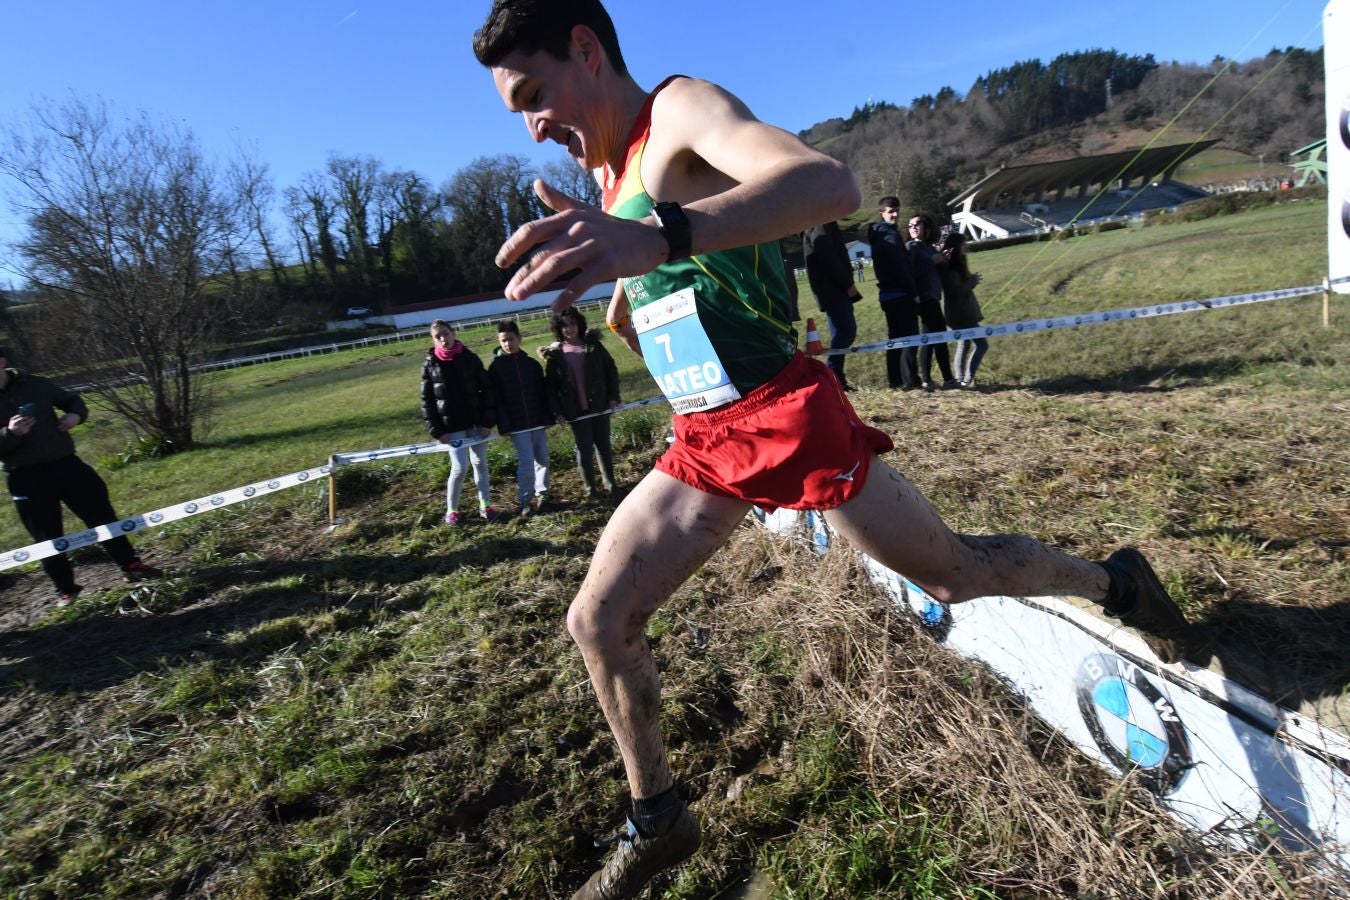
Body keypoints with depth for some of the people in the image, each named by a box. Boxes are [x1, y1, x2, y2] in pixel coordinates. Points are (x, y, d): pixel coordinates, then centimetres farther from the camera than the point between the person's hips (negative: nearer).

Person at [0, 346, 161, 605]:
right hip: (25, 477, -2)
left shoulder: (35, 384, 2)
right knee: (48, 537, 5)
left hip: (65, 463, 2)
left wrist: (76, 414, -4)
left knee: (102, 513, 6)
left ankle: (131, 566, 18)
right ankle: (65, 589, 20)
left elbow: (71, 399, 17)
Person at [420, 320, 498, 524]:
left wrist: (487, 421, -5)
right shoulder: (430, 364, -3)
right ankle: (451, 510, 14)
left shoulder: (470, 358, -2)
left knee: (481, 463, 10)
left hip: (475, 422, 2)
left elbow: (486, 389, 0)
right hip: (452, 426, -2)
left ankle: (485, 505, 23)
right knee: (459, 467, -3)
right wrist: (437, 430, -8)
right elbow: (427, 401, -2)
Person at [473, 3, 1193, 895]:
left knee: (954, 571, 8)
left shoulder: (682, 110, -10)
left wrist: (656, 239, -48)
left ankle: (1113, 581, 39)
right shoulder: (611, 176, 16)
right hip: (705, 444, 8)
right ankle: (659, 822, 23)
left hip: (790, 419, -7)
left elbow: (831, 184, -33)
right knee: (598, 620, 4)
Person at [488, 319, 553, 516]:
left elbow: (543, 393, 8)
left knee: (542, 459, 8)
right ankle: (525, 501, 4)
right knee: (526, 463, -7)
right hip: (517, 425, -3)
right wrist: (504, 426, -11)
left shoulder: (532, 364, 6)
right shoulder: (496, 367, -2)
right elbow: (496, 399, -4)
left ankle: (542, 494, 22)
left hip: (537, 422, 3)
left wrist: (547, 418, 1)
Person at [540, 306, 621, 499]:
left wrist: (613, 397, -2)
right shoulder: (554, 353, -1)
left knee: (604, 445, 9)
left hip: (599, 406, 1)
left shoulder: (593, 345, 1)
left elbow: (610, 370, 5)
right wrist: (557, 411, -6)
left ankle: (609, 482, 24)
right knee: (585, 449, 4)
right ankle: (590, 487, 16)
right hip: (576, 411, -1)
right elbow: (551, 385, 1)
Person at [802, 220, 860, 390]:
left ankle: (836, 376, 11)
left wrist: (846, 283, 12)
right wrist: (848, 283, -14)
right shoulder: (820, 224, -10)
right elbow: (828, 258, -20)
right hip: (832, 289, -10)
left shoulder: (825, 224, 21)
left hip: (835, 288, 10)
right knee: (846, 331, -12)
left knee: (845, 331, 8)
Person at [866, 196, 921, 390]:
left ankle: (895, 380, 12)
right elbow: (901, 268, -18)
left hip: (887, 294, 9)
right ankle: (909, 380, -8)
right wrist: (914, 292, -13)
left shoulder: (877, 236, 17)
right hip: (901, 294, -9)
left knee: (895, 337, 11)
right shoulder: (891, 235, -12)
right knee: (908, 337, -7)